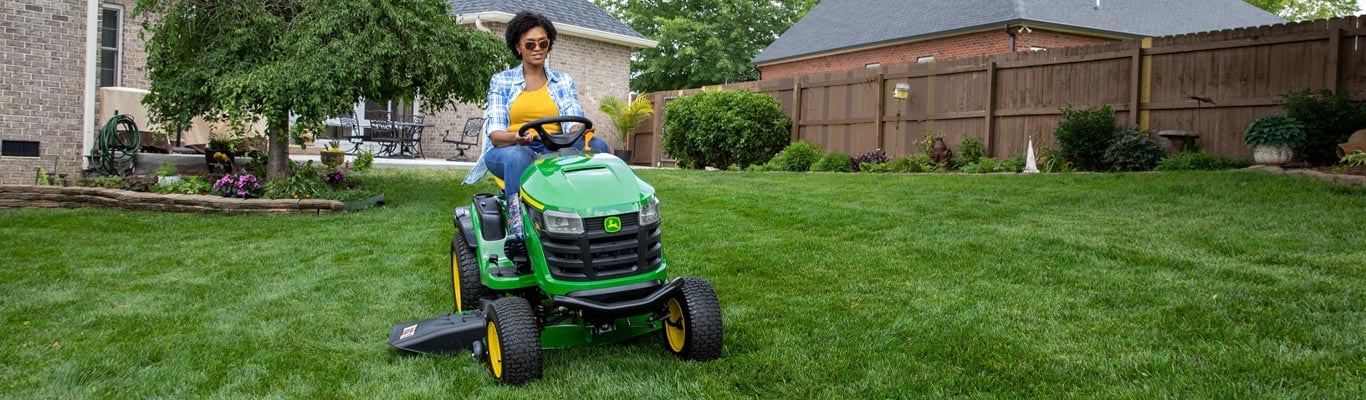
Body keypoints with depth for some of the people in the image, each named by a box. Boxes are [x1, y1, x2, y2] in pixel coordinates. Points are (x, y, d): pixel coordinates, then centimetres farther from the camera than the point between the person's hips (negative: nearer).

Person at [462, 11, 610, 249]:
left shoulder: (563, 82, 13)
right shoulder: (501, 82, 7)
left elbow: (574, 121, 0)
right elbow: (495, 134, -4)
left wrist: (580, 131, -27)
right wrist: (517, 137, -29)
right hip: (509, 151, -2)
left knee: (597, 145, -27)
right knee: (518, 155, -40)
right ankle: (516, 226, -53)